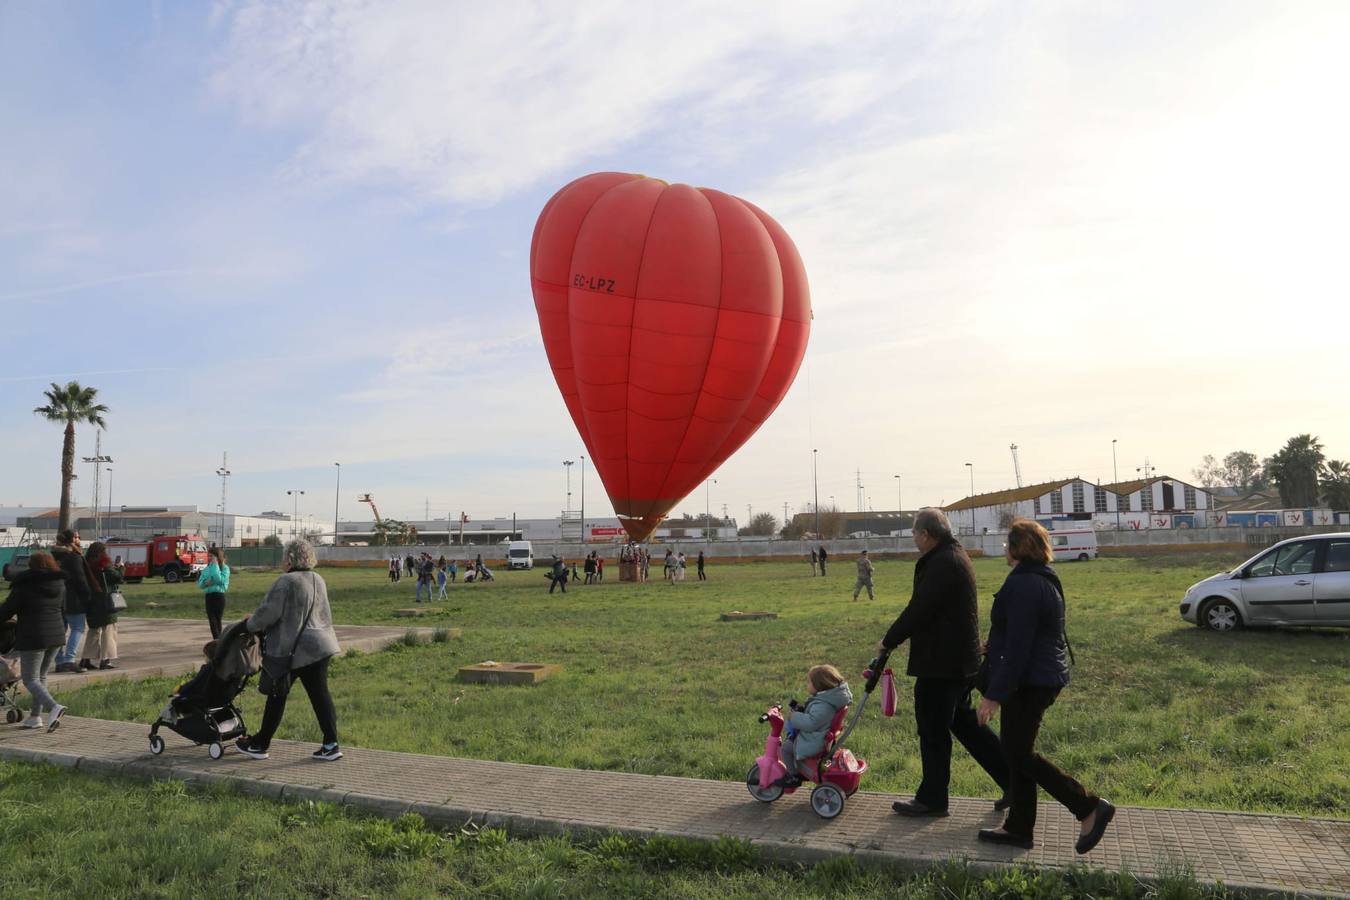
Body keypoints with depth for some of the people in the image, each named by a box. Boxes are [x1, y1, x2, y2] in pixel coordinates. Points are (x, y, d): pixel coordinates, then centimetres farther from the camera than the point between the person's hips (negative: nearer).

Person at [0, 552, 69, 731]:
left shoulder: (25, 586, -11)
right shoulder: (60, 584, 8)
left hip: (33, 638, -6)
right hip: (56, 636, 6)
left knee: (30, 679, -1)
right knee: (41, 676, 17)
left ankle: (53, 707, -22)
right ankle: (35, 716, 18)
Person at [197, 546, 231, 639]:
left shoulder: (224, 568, -4)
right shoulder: (207, 568, 10)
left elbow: (220, 580, -20)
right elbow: (200, 583, 10)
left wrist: (215, 565, -15)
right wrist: (206, 583, -14)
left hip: (219, 596, -5)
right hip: (208, 596, 5)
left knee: (218, 621, 2)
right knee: (212, 621, 0)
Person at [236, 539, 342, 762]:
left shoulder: (286, 582, -14)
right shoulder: (318, 580, 11)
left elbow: (268, 612, -16)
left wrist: (251, 625, 6)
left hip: (290, 649, -6)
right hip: (320, 646, 6)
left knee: (277, 697, 7)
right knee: (320, 694, 7)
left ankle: (259, 745, 22)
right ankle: (330, 745, 4)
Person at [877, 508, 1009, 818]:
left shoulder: (942, 564, -20)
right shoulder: (955, 556, 13)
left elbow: (918, 610, -22)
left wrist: (889, 641, -10)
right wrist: (897, 638, 16)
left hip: (941, 663, -10)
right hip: (961, 660, 10)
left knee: (932, 729, 2)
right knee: (962, 721, 19)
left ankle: (932, 798, 14)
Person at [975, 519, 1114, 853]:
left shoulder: (1023, 585, -21)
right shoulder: (1045, 579, 11)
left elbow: (1017, 647, -24)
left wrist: (995, 694, -21)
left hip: (1029, 682, -10)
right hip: (1046, 676, 10)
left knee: (1018, 753, -1)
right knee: (1016, 750, 14)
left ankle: (1090, 808, 3)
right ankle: (1018, 827, 21)